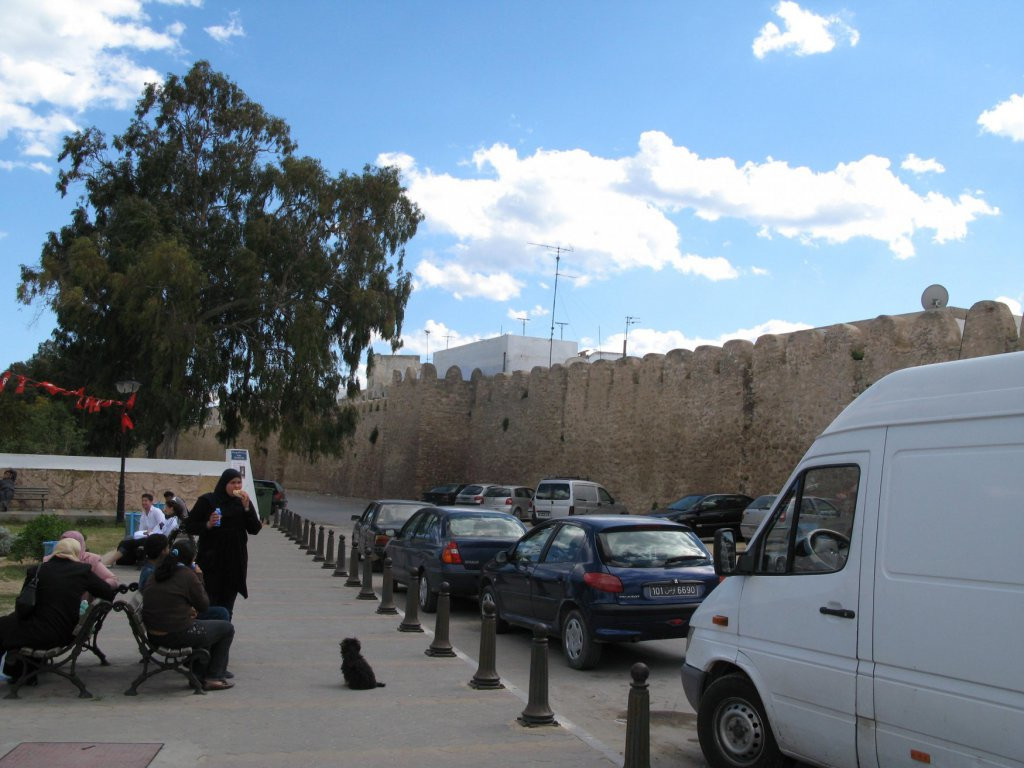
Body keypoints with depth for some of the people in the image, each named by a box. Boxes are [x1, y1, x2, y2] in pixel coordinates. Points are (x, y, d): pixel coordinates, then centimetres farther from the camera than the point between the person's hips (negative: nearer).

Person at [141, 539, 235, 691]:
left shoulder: (156, 574, 8)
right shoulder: (188, 575, -15)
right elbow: (203, 605, -5)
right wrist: (199, 577, 1)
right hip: (178, 635, -8)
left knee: (202, 626, 33)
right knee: (227, 628, 9)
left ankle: (200, 675, 33)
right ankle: (213, 677, 12)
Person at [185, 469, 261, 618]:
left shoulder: (243, 502, 7)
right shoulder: (207, 501, -3)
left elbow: (255, 530, 0)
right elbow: (189, 526, -1)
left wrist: (247, 507, -12)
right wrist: (208, 525, -19)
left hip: (235, 560, 3)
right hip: (211, 559, -3)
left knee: (227, 607, 6)